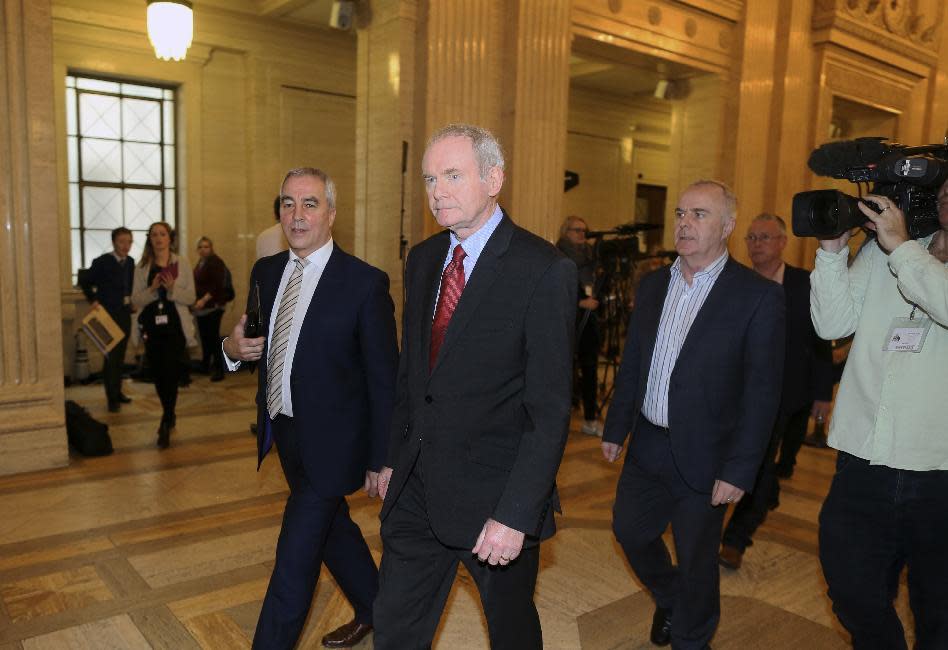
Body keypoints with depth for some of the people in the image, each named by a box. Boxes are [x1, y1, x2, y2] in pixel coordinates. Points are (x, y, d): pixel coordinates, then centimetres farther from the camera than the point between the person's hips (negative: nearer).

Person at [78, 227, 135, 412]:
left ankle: (117, 391, 25)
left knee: (120, 356, 14)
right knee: (111, 356, -5)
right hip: (109, 314, -6)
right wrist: (93, 300, -4)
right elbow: (84, 281, 0)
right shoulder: (102, 262, -10)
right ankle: (112, 398, 1)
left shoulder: (130, 262, 6)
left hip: (125, 314, 6)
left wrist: (130, 300, 8)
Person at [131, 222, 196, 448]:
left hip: (175, 326, -3)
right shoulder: (142, 266, 6)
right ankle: (169, 416, 31)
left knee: (170, 374, -9)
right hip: (152, 327, 3)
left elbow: (190, 297, -1)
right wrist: (152, 289, -16)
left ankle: (166, 425, 0)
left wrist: (172, 288, -19)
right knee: (158, 375, 10)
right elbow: (135, 300, 2)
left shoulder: (181, 262, 3)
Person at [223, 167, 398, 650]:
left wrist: (381, 460, -12)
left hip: (330, 442, -7)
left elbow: (384, 379, -14)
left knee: (295, 556, -1)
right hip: (285, 434, 7)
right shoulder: (265, 271, 3)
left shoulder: (366, 283, -16)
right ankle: (375, 609, 46)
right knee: (333, 527, 23)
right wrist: (234, 348, -11)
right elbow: (257, 347, 13)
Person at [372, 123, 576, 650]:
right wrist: (394, 458, 15)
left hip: (494, 495, -5)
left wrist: (515, 515, -21)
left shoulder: (544, 270, -16)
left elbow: (550, 409, -18)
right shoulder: (422, 259, 6)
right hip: (417, 488, 6)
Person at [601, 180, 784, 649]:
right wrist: (615, 427, 10)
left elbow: (762, 391, -14)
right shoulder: (653, 285, 4)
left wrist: (739, 470, -16)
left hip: (703, 454, -5)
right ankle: (668, 600, 50)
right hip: (647, 444, 5)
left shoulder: (758, 296, -13)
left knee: (696, 559, 11)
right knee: (629, 529, 19)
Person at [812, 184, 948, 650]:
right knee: (855, 599, 15)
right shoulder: (879, 252, 8)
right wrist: (832, 247, -7)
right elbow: (832, 323, 1)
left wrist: (901, 247, -16)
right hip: (862, 468, 2)